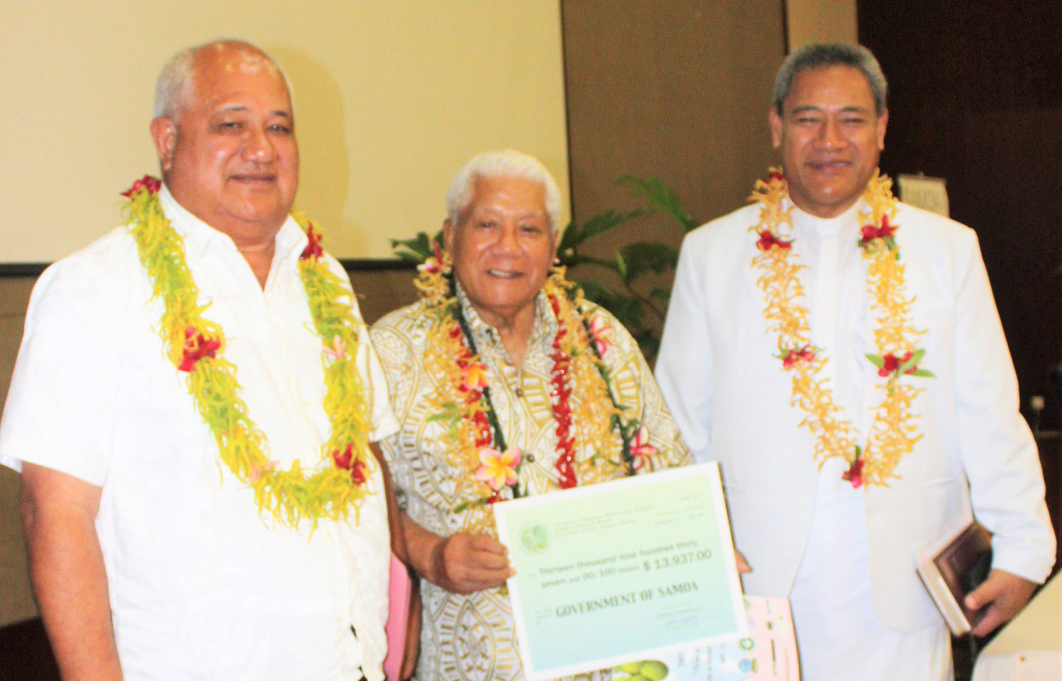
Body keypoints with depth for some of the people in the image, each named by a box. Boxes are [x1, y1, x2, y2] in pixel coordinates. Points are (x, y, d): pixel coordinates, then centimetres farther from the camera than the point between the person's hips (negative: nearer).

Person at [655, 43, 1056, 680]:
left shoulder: (949, 249, 8)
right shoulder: (710, 254, 6)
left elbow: (990, 416, 7)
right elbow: (678, 426, 8)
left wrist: (1022, 550, 0)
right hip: (758, 590, 0)